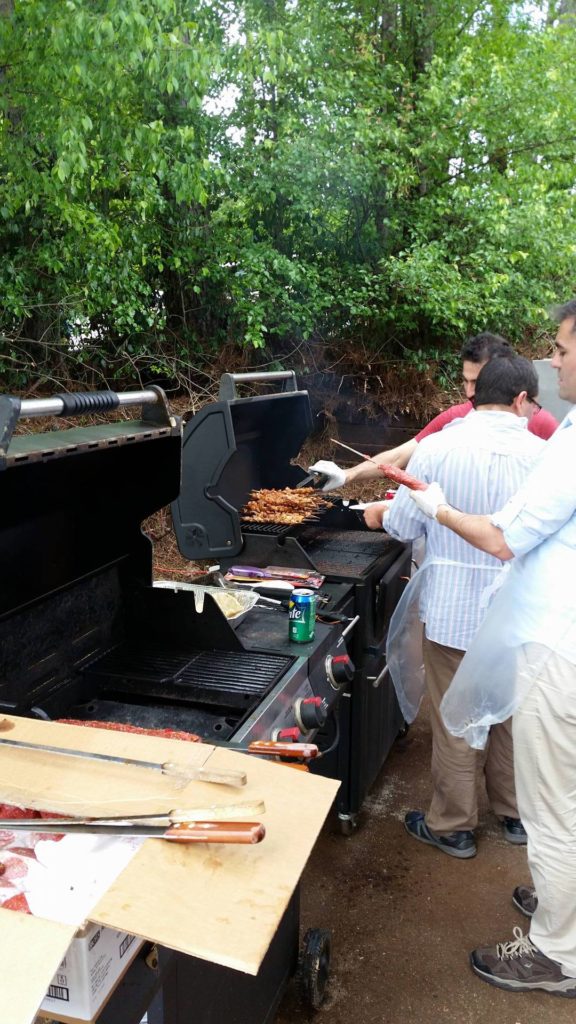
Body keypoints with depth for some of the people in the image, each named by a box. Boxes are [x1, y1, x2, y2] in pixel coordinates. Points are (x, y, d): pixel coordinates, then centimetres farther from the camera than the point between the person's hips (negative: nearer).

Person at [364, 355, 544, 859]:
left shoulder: (438, 448, -12)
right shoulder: (542, 455, -9)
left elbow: (405, 526, -5)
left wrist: (382, 512, 17)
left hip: (452, 609, -2)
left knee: (454, 723, 12)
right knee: (512, 715, 21)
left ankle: (452, 827, 27)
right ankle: (515, 814, 39)